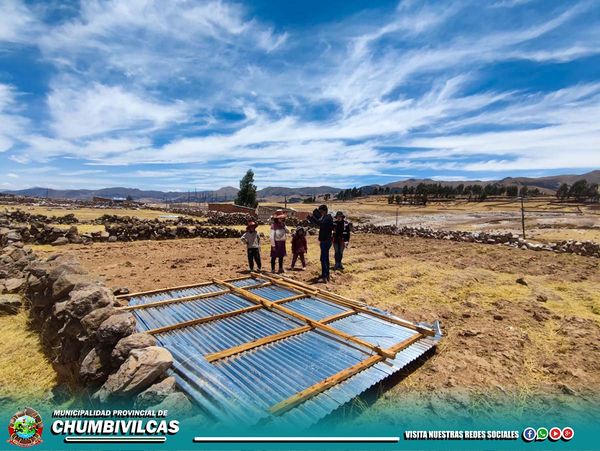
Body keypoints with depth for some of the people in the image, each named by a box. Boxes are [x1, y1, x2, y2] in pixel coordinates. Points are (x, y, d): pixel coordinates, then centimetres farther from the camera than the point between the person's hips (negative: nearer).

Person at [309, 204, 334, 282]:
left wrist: (311, 218, -36)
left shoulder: (327, 218, -16)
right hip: (325, 241, 10)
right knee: (325, 258, 17)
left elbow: (320, 223, -33)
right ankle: (326, 275, 27)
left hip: (326, 241, -10)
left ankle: (324, 276, -11)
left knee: (323, 259, -11)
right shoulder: (325, 218, 15)